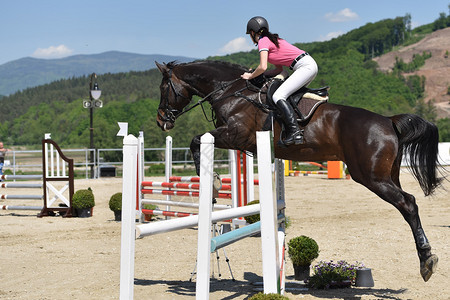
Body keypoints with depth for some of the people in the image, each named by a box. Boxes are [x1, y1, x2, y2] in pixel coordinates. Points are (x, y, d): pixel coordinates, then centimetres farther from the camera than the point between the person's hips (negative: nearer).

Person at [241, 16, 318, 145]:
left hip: (305, 66, -10)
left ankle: (295, 132, -28)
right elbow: (279, 69, 23)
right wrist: (256, 73, 19)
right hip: (311, 65, 10)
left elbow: (263, 67, -15)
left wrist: (250, 76, 4)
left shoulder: (263, 41, -3)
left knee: (278, 96, -16)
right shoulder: (272, 39, 24)